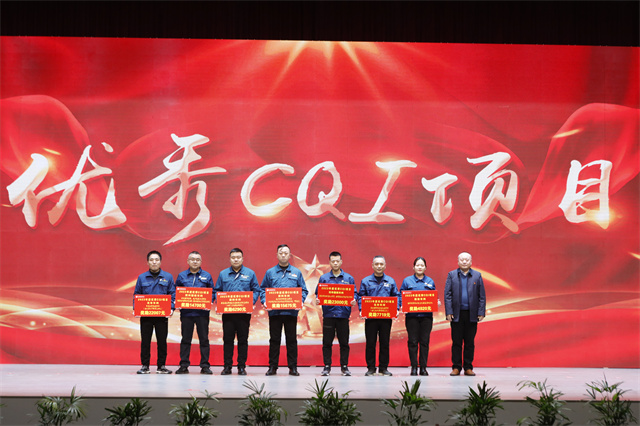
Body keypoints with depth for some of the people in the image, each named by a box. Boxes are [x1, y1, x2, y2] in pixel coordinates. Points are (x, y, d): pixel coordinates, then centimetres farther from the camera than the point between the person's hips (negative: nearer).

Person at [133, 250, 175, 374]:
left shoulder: (168, 277, 5)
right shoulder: (142, 278, 6)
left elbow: (173, 294, 5)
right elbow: (136, 295, 9)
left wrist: (171, 308, -9)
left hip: (162, 315, 0)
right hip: (145, 314, 0)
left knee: (162, 340, 3)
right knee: (145, 340, 2)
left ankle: (161, 366, 11)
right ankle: (145, 365, 10)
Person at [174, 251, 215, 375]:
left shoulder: (207, 276, 8)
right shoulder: (181, 276, 10)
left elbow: (212, 292, 8)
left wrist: (210, 302, -10)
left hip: (202, 312, -1)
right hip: (186, 312, 1)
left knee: (204, 339, 1)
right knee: (185, 339, 4)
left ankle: (205, 366, 5)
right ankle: (184, 365, 8)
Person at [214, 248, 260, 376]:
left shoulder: (250, 274, 6)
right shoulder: (223, 274, 9)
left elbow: (256, 290, 7)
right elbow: (217, 291, 12)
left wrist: (251, 303, -9)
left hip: (244, 312, -1)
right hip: (227, 312, 1)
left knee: (243, 340, 1)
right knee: (227, 339, 2)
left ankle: (242, 366, 7)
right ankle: (227, 366, 7)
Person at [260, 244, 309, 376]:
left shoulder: (296, 272, 9)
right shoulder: (270, 272, 9)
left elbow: (303, 290, 9)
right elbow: (263, 289, 10)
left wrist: (300, 301, -8)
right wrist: (265, 301, -7)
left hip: (291, 311, 0)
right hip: (274, 311, 0)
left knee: (291, 339, 2)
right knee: (274, 339, 3)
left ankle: (293, 367, 7)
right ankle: (272, 366, 9)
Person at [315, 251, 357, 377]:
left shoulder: (348, 278, 8)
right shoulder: (323, 278, 8)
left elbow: (354, 293, 8)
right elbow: (318, 293, 9)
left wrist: (353, 300, -13)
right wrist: (318, 299, -11)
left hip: (343, 314, 0)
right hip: (328, 313, 0)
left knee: (344, 342, 3)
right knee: (327, 342, 2)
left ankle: (344, 366, 11)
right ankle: (327, 366, 9)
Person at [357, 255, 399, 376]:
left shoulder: (391, 281, 9)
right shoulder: (366, 281, 5)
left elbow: (396, 297, 9)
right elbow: (361, 297, 4)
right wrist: (361, 310, -11)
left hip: (386, 317, 1)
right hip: (370, 317, -1)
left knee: (385, 343, 4)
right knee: (370, 343, 1)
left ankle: (383, 368, 11)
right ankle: (371, 368, 8)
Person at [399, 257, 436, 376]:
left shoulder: (430, 281, 11)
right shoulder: (407, 281, 6)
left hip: (426, 315, 1)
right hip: (412, 315, -1)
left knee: (424, 341, 1)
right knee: (412, 341, -2)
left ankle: (423, 367, 6)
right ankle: (414, 367, 5)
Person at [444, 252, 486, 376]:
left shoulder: (477, 276, 7)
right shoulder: (452, 275, 6)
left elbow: (482, 296, 7)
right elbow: (447, 295, 3)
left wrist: (481, 313, -1)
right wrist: (448, 312, -6)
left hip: (471, 314, 1)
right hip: (457, 314, -1)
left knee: (470, 342, 4)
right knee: (456, 342, 1)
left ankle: (468, 367, 11)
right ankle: (456, 367, 7)